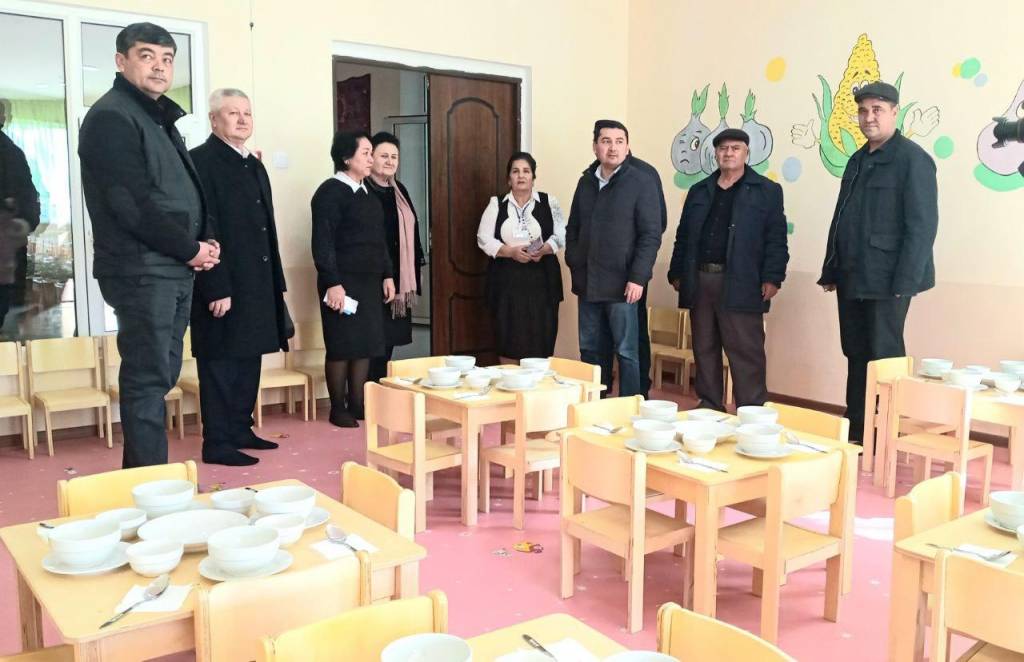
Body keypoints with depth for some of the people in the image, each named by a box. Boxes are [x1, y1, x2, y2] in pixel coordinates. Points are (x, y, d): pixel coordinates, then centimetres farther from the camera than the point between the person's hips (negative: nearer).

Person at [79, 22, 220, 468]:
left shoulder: (161, 118, 20)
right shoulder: (111, 117, -9)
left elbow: (186, 190, 21)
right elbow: (133, 203, -19)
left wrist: (207, 240, 3)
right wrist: (190, 248, -12)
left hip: (176, 269, 9)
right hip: (141, 271, -9)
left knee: (161, 376, 12)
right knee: (148, 379, -6)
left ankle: (143, 476, 22)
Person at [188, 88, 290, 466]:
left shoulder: (255, 166, 17)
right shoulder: (202, 160, -10)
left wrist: (277, 284, 15)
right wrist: (216, 289, -21)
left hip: (256, 285, 9)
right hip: (223, 286, -8)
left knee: (248, 361, 14)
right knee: (220, 364, 0)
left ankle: (240, 430, 26)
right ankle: (217, 443, 8)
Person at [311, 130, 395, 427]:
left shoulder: (368, 194, 15)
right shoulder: (330, 192, -9)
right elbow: (323, 243, -15)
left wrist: (387, 275, 13)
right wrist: (332, 283, -20)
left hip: (369, 282, 7)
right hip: (342, 282, -7)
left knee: (366, 344, 8)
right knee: (341, 346, -1)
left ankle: (357, 404, 19)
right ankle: (338, 409, 10)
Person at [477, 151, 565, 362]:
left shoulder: (549, 203, 7)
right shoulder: (496, 204, 7)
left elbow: (561, 236, 2)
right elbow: (484, 239, 0)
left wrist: (543, 249, -19)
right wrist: (511, 252, -16)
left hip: (541, 279, 0)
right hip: (507, 280, 0)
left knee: (541, 337, -1)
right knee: (508, 337, 2)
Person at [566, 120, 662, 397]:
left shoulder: (642, 182, -5)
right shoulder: (586, 182, 12)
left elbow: (651, 235, -9)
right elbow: (573, 229, 18)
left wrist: (638, 278, -15)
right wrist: (574, 265, 7)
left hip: (620, 284, -5)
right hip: (587, 284, 6)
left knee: (626, 352, 1)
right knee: (590, 350, 13)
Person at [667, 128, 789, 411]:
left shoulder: (767, 191, 4)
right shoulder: (699, 191, 17)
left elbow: (776, 238, -3)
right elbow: (683, 236, 18)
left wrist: (772, 278, -12)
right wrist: (676, 273, 11)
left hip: (740, 284, -5)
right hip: (699, 281, 5)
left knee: (745, 351, -4)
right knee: (704, 349, 9)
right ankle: (709, 406, 18)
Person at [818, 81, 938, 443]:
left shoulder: (912, 159, -7)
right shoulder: (858, 160, 15)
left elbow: (922, 226, -13)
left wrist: (904, 284, -18)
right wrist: (830, 271, 13)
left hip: (885, 281, -7)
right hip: (852, 279, 7)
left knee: (884, 360, 0)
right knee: (856, 358, 11)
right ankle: (856, 436, 20)